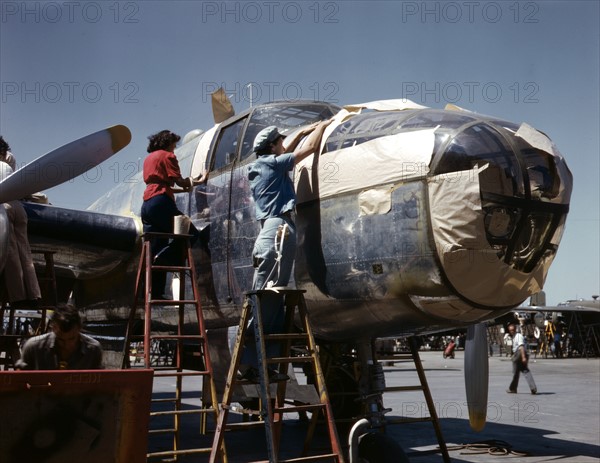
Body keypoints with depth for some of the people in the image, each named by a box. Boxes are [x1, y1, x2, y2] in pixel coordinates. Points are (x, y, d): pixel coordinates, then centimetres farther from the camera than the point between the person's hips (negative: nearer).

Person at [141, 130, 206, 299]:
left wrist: (188, 183, 21)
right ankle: (164, 257, -21)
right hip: (161, 203, -9)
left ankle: (155, 292, 1)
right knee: (191, 233, -3)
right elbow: (179, 181, -5)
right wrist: (197, 181, 11)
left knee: (155, 253, 6)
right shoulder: (167, 156, 2)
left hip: (147, 204, 9)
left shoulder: (148, 158, 27)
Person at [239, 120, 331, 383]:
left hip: (271, 231, 9)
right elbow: (310, 148, 0)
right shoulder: (272, 163, 1)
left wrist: (302, 132, 43)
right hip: (279, 230, -9)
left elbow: (284, 155, 43)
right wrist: (323, 126, 17)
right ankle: (248, 364, -13)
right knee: (265, 302, -12)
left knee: (272, 303, 5)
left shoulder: (260, 167, 24)